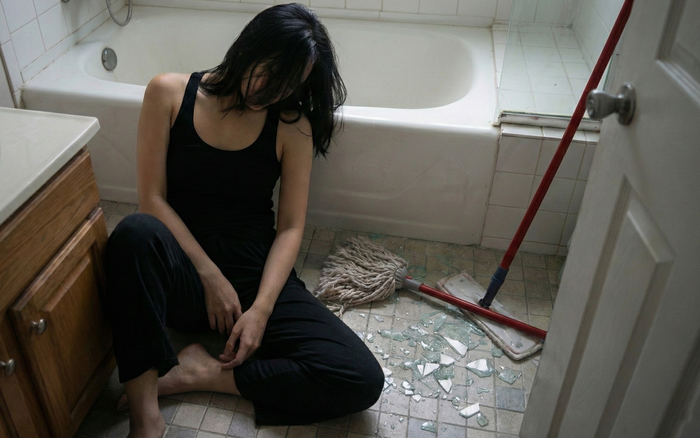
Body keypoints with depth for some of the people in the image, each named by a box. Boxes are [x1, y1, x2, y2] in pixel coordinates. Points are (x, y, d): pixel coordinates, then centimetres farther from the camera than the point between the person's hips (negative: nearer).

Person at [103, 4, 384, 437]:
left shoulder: (293, 126, 0)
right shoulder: (170, 93, -1)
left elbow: (291, 227, -2)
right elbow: (153, 199, -4)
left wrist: (261, 308, -15)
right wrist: (211, 277, -12)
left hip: (256, 274, 1)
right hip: (179, 272, 0)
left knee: (363, 381, -19)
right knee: (136, 231, -38)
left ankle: (206, 373, -11)